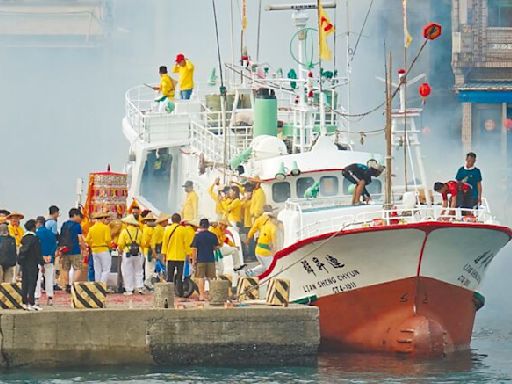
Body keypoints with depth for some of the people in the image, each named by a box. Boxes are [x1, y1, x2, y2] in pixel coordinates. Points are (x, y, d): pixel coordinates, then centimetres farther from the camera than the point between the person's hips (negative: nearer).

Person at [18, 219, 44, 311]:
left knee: (24, 283, 8)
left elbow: (22, 250, 12)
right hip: (32, 264, -7)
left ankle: (25, 303, 10)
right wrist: (41, 263, -7)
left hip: (24, 264, 7)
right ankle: (31, 304, -9)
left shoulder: (24, 238, 8)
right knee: (32, 283, -6)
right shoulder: (34, 238, -12)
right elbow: (38, 252, -12)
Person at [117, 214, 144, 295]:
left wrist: (120, 250, 15)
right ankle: (139, 287, 4)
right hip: (137, 253, 3)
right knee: (138, 271, 13)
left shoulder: (124, 231, -6)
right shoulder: (138, 231, 4)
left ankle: (129, 290, 1)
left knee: (128, 272, 2)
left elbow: (120, 244, -5)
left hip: (127, 253, -3)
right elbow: (142, 243, 5)